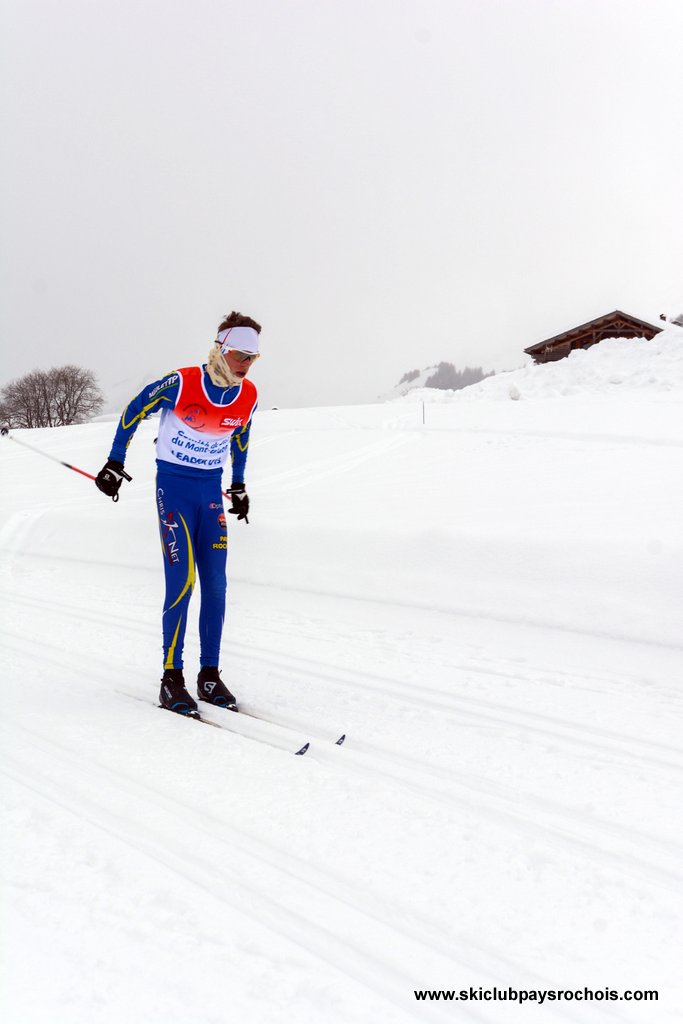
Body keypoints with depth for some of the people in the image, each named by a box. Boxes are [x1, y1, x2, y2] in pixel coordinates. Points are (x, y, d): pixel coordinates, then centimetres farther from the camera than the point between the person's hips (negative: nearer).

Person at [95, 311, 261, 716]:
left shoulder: (248, 397, -1)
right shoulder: (181, 383, -16)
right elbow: (133, 412, -2)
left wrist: (239, 486, 22)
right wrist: (115, 463, 2)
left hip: (212, 491, 5)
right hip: (174, 487, -5)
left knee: (215, 586, 3)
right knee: (181, 583, -11)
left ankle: (210, 675, 13)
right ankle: (172, 678, 2)